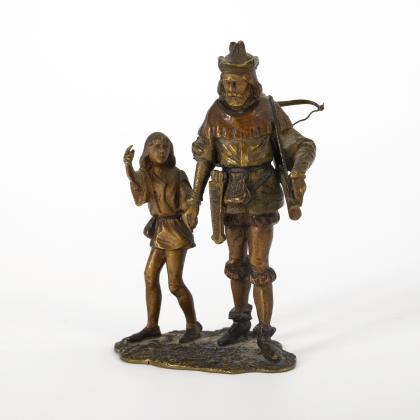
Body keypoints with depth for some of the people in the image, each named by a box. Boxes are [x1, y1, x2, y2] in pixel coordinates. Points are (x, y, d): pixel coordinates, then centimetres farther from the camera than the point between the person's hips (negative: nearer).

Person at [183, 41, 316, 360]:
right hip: (232, 198, 3)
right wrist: (195, 201, 0)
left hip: (261, 198, -3)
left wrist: (299, 175, -34)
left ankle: (265, 335, 8)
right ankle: (241, 322, 32)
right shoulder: (216, 113, -2)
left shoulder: (270, 111, -10)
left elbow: (302, 148, -11)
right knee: (237, 262, 13)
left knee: (258, 267, -5)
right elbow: (205, 158, 3)